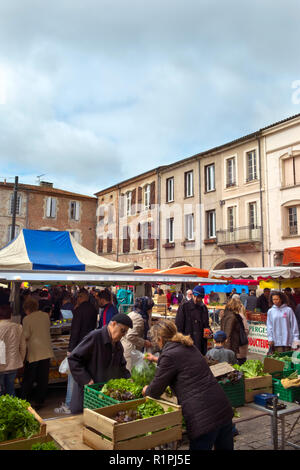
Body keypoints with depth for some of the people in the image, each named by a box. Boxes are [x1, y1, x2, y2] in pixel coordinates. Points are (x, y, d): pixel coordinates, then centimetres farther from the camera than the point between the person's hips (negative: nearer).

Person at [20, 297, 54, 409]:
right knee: (43, 379, 12)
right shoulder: (46, 316, 2)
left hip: (33, 352, -4)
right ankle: (39, 402, 20)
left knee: (28, 379, 10)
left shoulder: (27, 319, -11)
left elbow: (26, 336, -9)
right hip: (46, 351, 4)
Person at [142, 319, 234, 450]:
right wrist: (157, 359, 52)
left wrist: (146, 390, 22)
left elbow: (155, 391, -2)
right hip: (224, 409, 8)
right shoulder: (190, 347, 14)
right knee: (226, 447, 20)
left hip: (203, 417, -8)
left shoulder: (168, 355, -11)